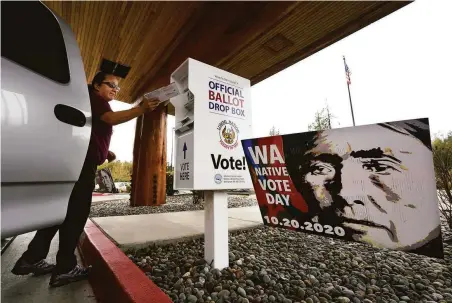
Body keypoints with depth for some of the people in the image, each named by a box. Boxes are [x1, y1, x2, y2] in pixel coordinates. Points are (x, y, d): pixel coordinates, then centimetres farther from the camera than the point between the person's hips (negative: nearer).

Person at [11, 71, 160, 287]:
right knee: (76, 212, -6)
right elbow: (111, 119, -23)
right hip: (81, 161, -10)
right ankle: (65, 268, 3)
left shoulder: (97, 103, 28)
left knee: (65, 210, 14)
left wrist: (106, 152, 17)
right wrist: (141, 109, -31)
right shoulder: (94, 97, -2)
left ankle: (32, 258, 23)